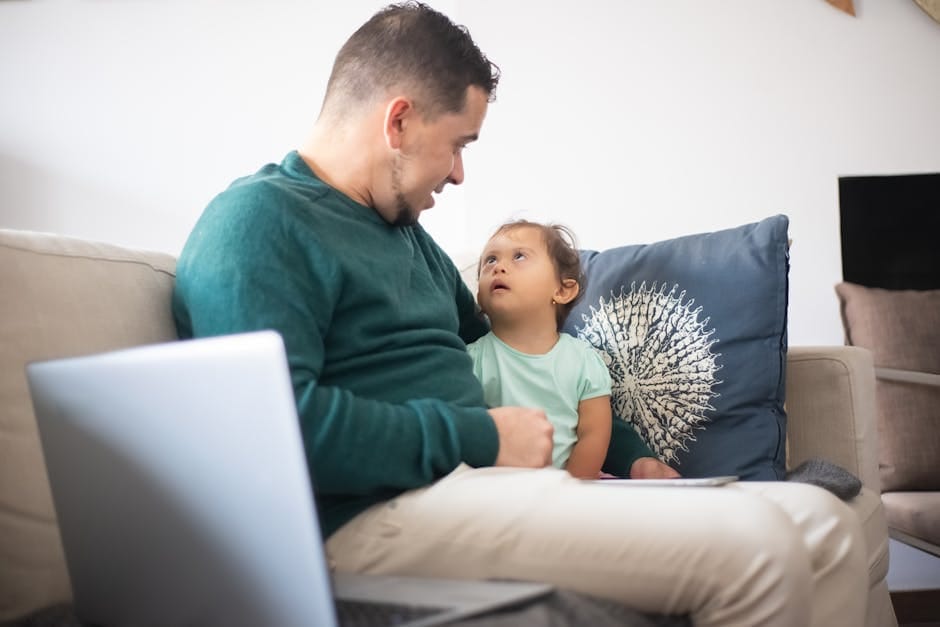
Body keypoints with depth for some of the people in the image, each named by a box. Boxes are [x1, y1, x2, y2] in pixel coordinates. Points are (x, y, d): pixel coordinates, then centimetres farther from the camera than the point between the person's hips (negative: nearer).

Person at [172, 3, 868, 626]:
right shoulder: (256, 221, -5)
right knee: (756, 545, -24)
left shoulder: (406, 232, 26)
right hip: (384, 510, -9)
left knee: (826, 524, -3)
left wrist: (625, 458, 28)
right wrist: (482, 437, -14)